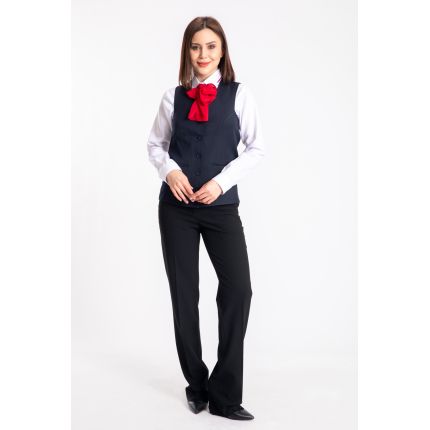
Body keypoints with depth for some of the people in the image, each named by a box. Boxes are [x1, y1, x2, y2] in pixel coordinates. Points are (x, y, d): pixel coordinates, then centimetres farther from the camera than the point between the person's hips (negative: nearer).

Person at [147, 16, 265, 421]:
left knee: (238, 289, -10)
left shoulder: (239, 94, 1)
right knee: (183, 294, 7)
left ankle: (224, 394, 5)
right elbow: (155, 144, 13)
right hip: (177, 207, 2)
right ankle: (197, 384, 25)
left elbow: (256, 148, -1)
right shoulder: (173, 96, 6)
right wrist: (169, 170, -8)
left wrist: (222, 180, -13)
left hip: (221, 206, -1)